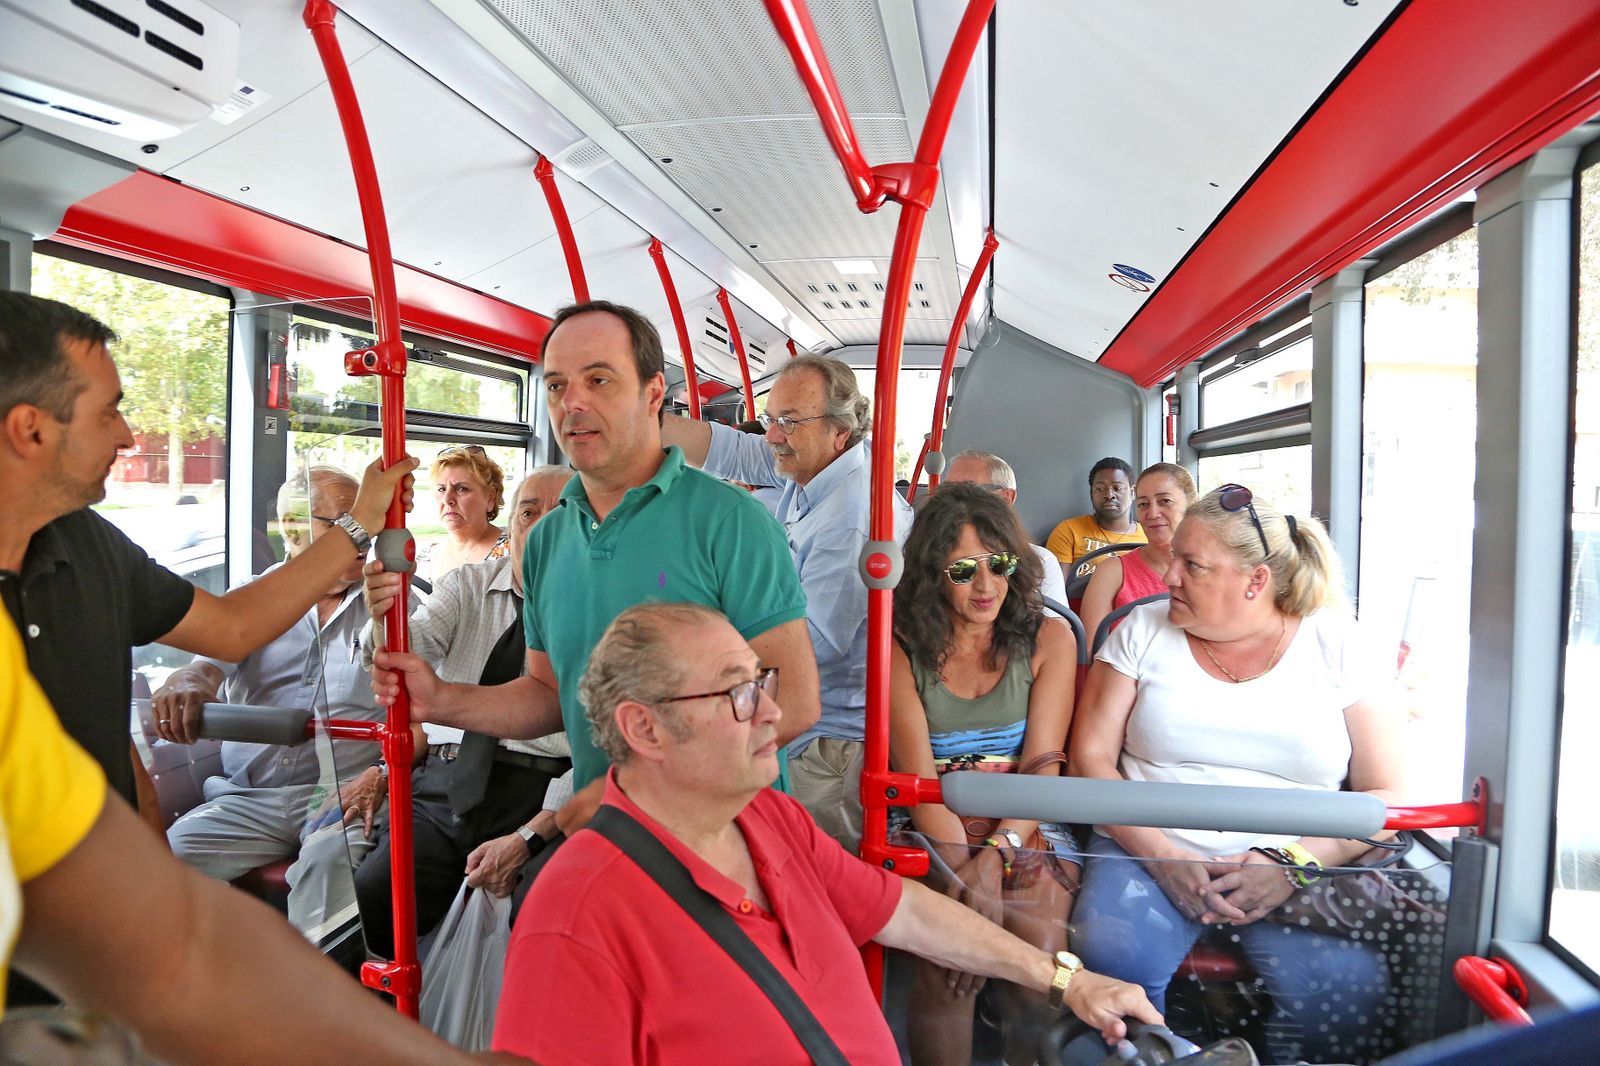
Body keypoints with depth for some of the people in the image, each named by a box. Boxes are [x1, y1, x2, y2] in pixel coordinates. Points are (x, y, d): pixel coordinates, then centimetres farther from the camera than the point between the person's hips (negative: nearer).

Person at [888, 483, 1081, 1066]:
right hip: (933, 831, -1)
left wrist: (996, 855, -19)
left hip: (1024, 829, 1)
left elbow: (1044, 765, -3)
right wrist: (963, 868, -21)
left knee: (1041, 945, -23)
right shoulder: (902, 647, 1)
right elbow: (917, 773, -6)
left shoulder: (1048, 638, 4)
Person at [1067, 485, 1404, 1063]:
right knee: (1109, 957, -30)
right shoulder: (1144, 629, 6)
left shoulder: (1336, 644, 5)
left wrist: (1293, 862, -14)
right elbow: (1089, 759, 1)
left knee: (1349, 988, -29)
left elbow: (1384, 796, 2)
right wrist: (1163, 857, -12)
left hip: (1300, 869, 0)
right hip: (1150, 852, 0)